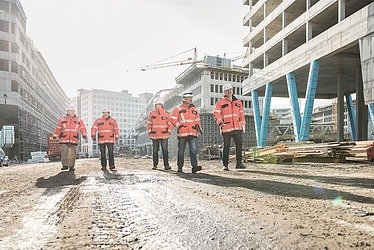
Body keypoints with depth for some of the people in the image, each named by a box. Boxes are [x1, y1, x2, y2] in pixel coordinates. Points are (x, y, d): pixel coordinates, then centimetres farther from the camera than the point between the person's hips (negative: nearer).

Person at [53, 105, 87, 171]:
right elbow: (58, 128, 16)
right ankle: (65, 165, -2)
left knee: (72, 154, 0)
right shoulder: (62, 119, 13)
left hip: (74, 140, 1)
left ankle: (71, 166, 6)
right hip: (64, 139, 0)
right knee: (64, 152, -9)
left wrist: (84, 134, -10)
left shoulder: (79, 120, 12)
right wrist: (55, 135, 9)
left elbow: (83, 128, 6)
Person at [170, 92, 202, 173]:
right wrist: (179, 125, -13)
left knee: (194, 150, -13)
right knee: (181, 151, 6)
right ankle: (180, 168, 17)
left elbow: (197, 121, 25)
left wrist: (198, 126, 5)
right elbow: (173, 119, 1)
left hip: (193, 133, 3)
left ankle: (194, 167, -16)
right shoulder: (178, 109, 6)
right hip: (182, 133, -2)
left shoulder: (194, 110, 19)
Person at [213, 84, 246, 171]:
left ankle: (239, 163, 11)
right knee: (226, 147, 2)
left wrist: (243, 124, 15)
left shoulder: (238, 102, 16)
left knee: (239, 145, 0)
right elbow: (216, 113, -8)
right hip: (226, 128, -3)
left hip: (237, 128, 4)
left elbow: (241, 114, 21)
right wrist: (220, 122, -21)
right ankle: (225, 165, 11)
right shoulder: (220, 102, 1)